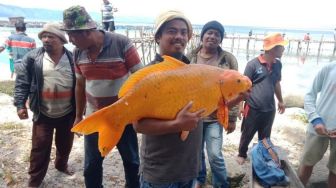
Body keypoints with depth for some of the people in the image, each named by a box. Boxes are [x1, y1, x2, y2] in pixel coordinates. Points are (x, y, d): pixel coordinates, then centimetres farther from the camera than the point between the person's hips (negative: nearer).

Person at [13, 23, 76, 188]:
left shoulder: (73, 58, -3)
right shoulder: (33, 57, -5)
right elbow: (21, 82, -2)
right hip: (43, 113, -1)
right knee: (40, 146, 7)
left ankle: (61, 165, 45)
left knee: (65, 144, 18)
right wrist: (20, 104, -8)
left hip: (68, 113, 2)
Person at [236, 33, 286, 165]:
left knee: (265, 137, 19)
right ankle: (242, 154, 36)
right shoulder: (253, 64, -14)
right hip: (253, 108, -4)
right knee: (247, 135, 14)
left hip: (269, 109, 5)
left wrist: (280, 101, 23)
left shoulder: (278, 64, 3)